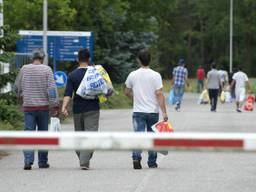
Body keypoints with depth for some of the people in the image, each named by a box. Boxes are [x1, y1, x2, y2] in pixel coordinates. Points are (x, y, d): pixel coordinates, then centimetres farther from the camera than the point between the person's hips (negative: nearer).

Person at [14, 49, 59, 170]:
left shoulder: (24, 69, 2)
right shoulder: (46, 69, -4)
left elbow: (17, 87, 12)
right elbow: (52, 89, -9)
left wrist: (21, 97, 31)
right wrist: (55, 106, -7)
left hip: (28, 106, 1)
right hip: (43, 106, -1)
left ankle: (28, 161, -15)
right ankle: (42, 162, 14)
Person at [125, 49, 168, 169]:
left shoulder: (133, 75, 1)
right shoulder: (155, 75, -7)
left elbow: (127, 92, 12)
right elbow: (159, 94, -12)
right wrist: (164, 112, -11)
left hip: (138, 111, 1)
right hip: (153, 111, -1)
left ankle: (136, 158, -23)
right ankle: (152, 162, 18)